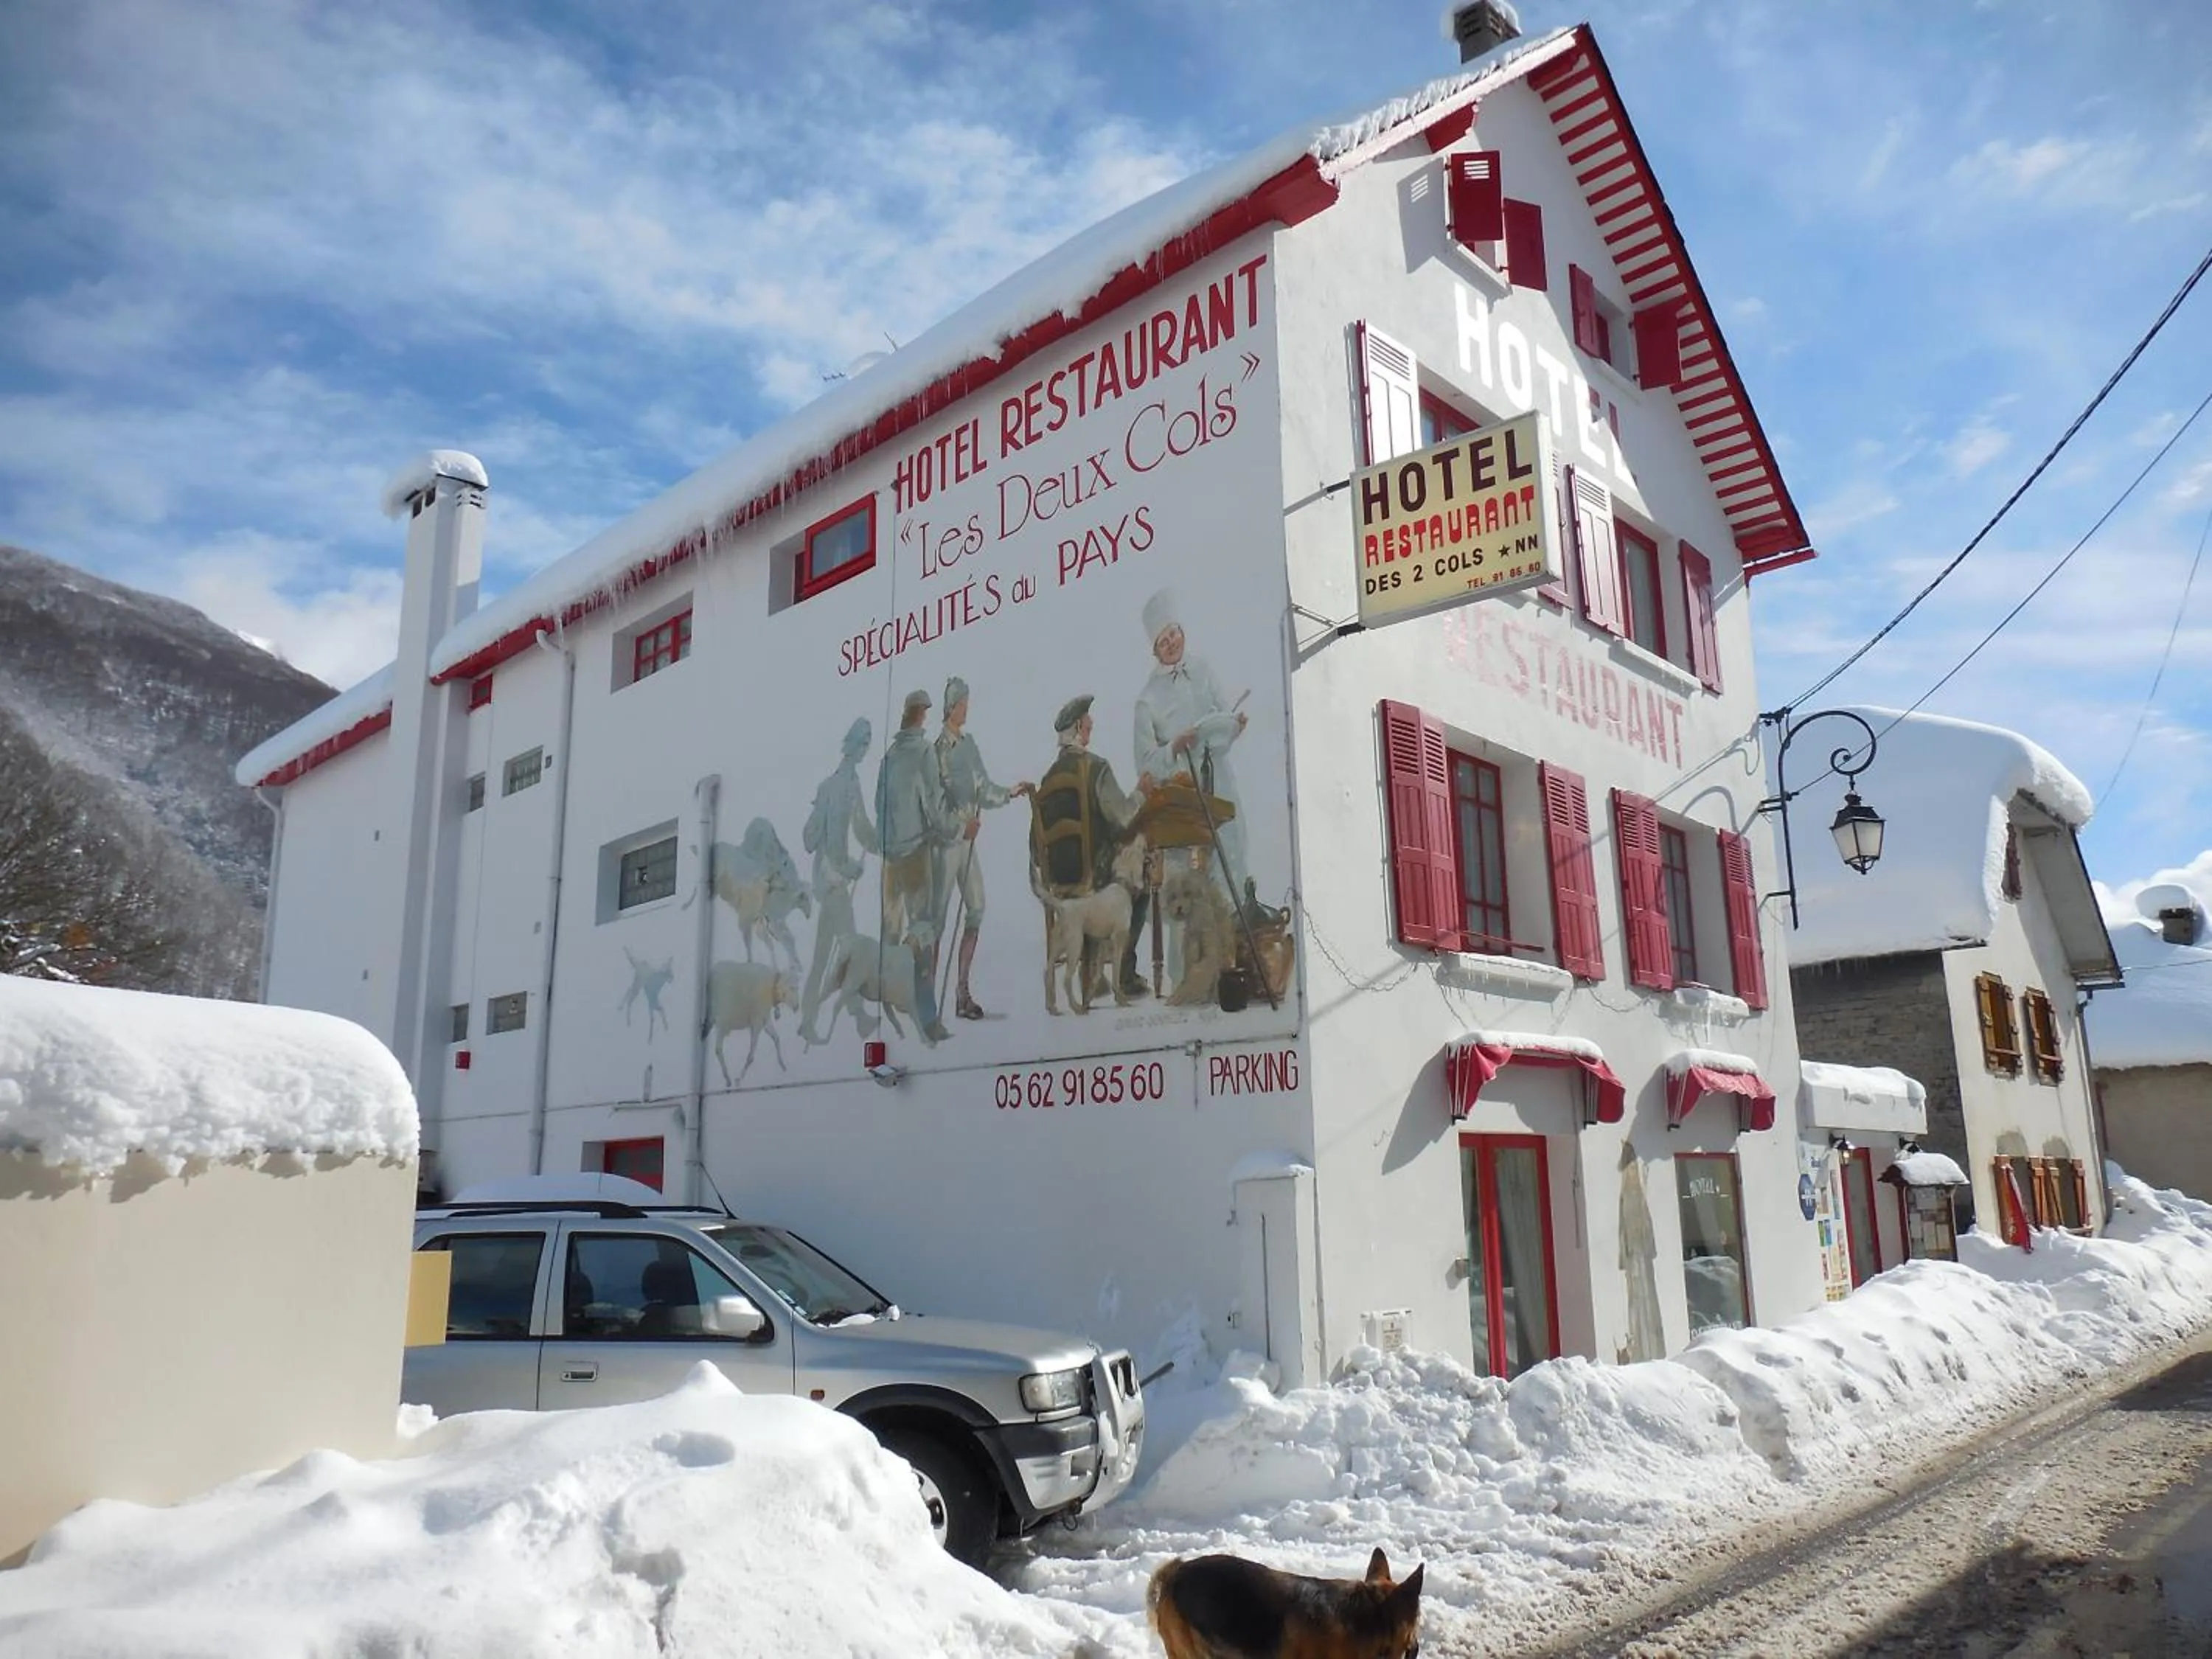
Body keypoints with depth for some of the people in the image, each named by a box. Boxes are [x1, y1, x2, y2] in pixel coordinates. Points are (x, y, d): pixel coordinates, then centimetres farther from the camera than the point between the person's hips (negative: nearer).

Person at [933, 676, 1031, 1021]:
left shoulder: (969, 742, 13)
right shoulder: (938, 746, -12)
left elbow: (983, 789, 18)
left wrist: (1010, 793, 6)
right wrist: (961, 823, -18)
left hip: (967, 838, 8)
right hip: (945, 839, -8)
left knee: (976, 909, 6)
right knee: (938, 914, -3)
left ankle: (963, 991, 13)